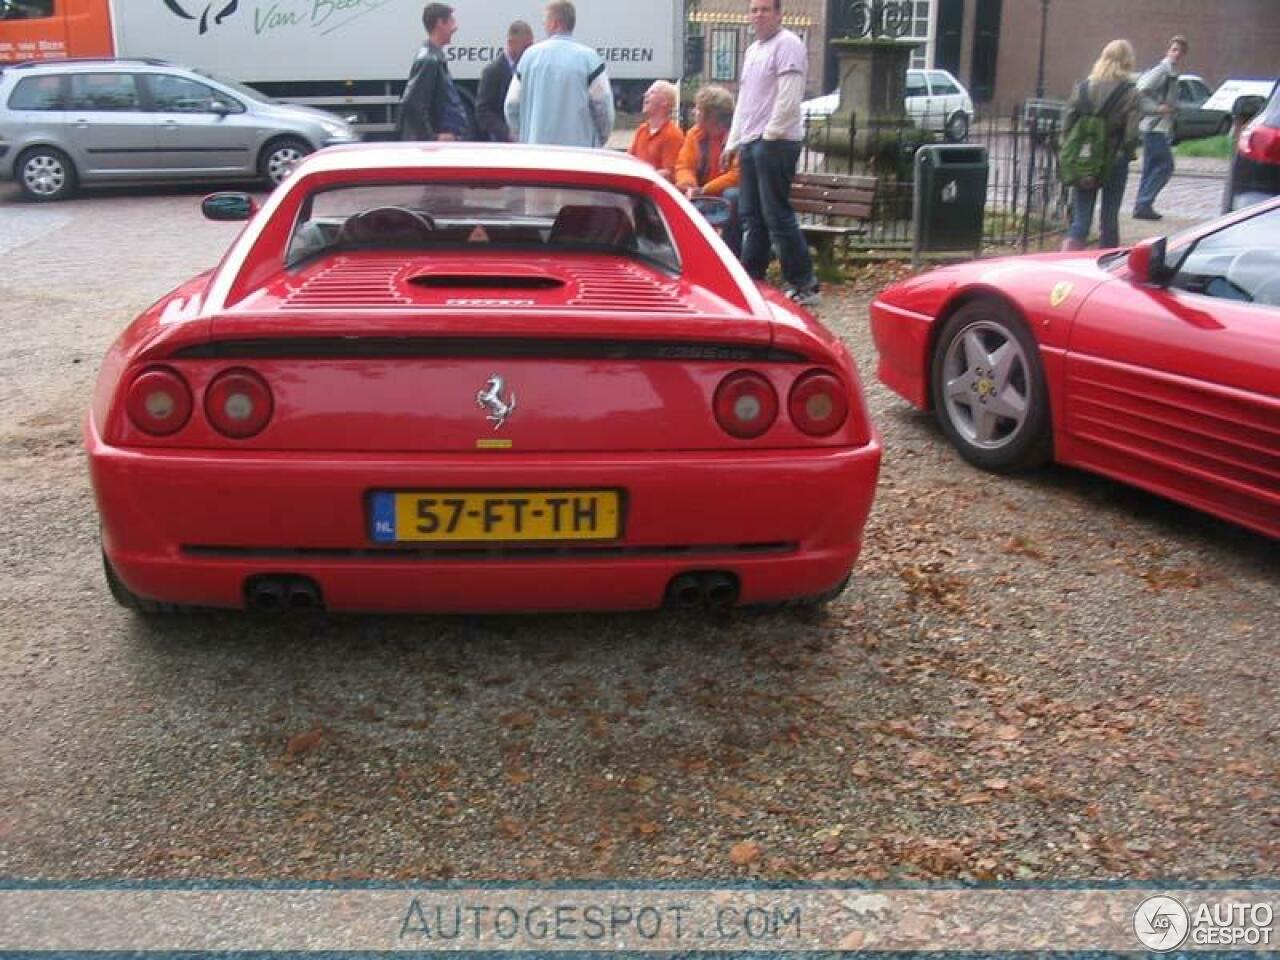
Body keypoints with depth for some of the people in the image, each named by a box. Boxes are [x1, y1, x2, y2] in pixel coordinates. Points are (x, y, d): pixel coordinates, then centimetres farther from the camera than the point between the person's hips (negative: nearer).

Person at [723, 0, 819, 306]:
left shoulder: (787, 44, -8)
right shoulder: (753, 50, 21)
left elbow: (789, 97, -17)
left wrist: (770, 133, -15)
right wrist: (733, 143, 22)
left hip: (775, 143, -9)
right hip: (751, 143, 9)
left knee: (777, 215, -10)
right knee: (751, 215, 10)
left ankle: (804, 285, -4)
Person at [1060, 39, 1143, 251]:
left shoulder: (1082, 88, 1)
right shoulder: (1131, 95, -8)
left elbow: (1067, 126, -1)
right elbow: (1132, 135, -13)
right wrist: (1123, 154, 5)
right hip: (1114, 164, -2)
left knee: (1080, 220, 3)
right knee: (1109, 220, 12)